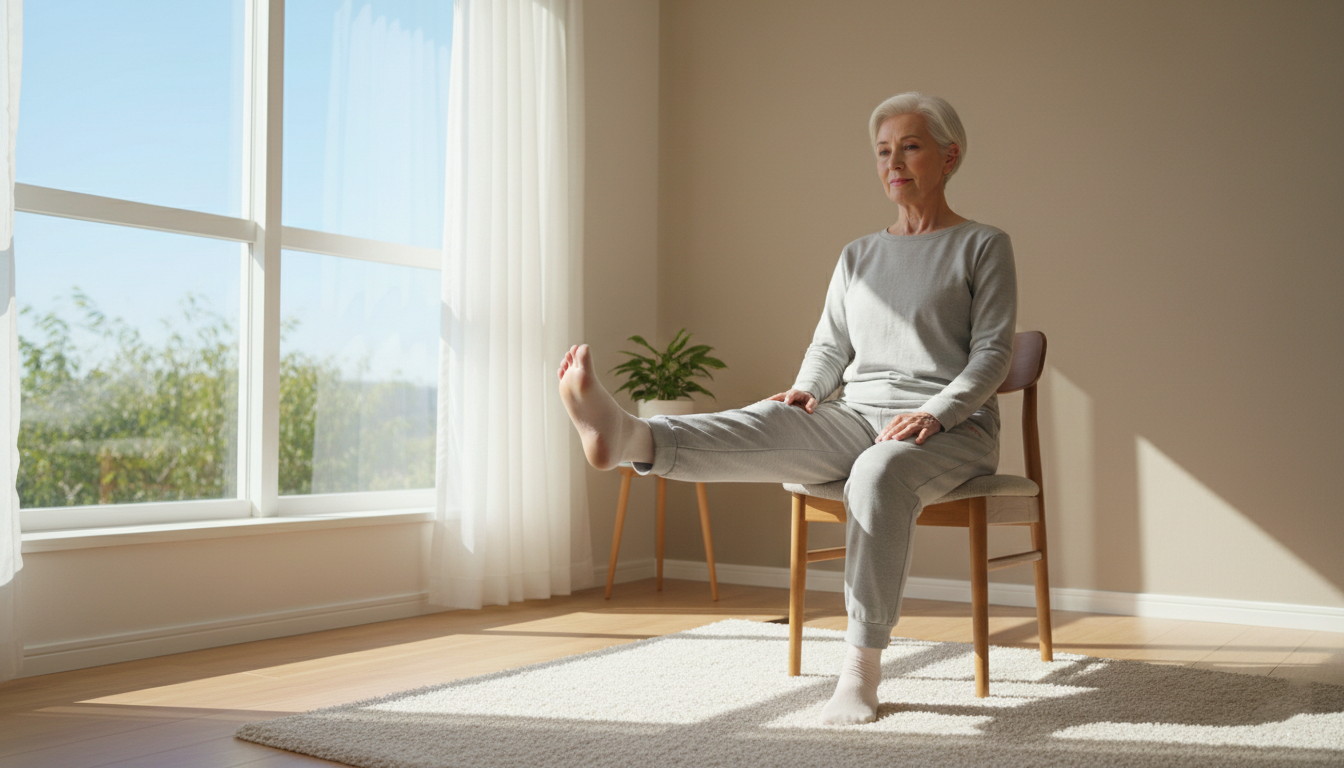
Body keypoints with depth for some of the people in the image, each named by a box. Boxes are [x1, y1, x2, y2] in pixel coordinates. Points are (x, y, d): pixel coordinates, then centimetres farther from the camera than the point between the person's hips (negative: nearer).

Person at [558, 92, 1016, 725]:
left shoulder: (983, 246, 8)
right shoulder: (857, 256, 22)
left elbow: (992, 351, -2)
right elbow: (830, 345, 18)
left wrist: (934, 412, -19)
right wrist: (807, 388, -6)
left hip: (952, 429, -3)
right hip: (859, 417, 4)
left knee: (880, 474, -39)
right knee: (769, 424, -29)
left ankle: (862, 666, -33)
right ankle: (630, 439, -57)